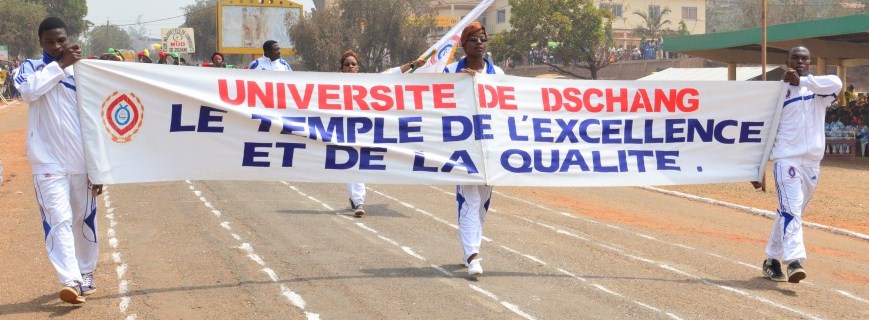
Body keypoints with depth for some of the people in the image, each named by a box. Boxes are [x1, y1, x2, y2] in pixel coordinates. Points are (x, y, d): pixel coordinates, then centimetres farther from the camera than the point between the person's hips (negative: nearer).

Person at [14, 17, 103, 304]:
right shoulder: (31, 67, 2)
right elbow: (28, 90, -24)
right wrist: (60, 64, -16)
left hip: (81, 162, 3)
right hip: (48, 162, -3)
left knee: (85, 220, 12)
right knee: (58, 221, -14)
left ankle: (86, 274, 29)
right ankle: (70, 281, -22)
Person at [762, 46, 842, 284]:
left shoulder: (818, 89, 10)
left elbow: (836, 83, -14)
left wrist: (802, 81, -20)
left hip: (812, 161, 4)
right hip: (786, 158, -4)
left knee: (792, 211, 10)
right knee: (790, 208, -17)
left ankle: (772, 259, 21)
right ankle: (794, 261, -27)